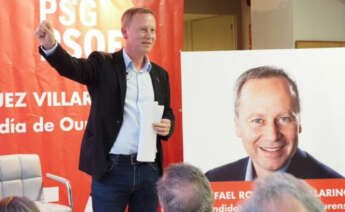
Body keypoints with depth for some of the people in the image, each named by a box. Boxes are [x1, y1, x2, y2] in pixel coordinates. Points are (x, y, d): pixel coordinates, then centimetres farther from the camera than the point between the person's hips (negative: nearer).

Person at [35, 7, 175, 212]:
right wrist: (50, 46, -39)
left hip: (149, 170, 4)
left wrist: (167, 126, -4)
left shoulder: (160, 74, 12)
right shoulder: (103, 64, -1)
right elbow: (71, 67, -19)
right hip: (111, 169, -4)